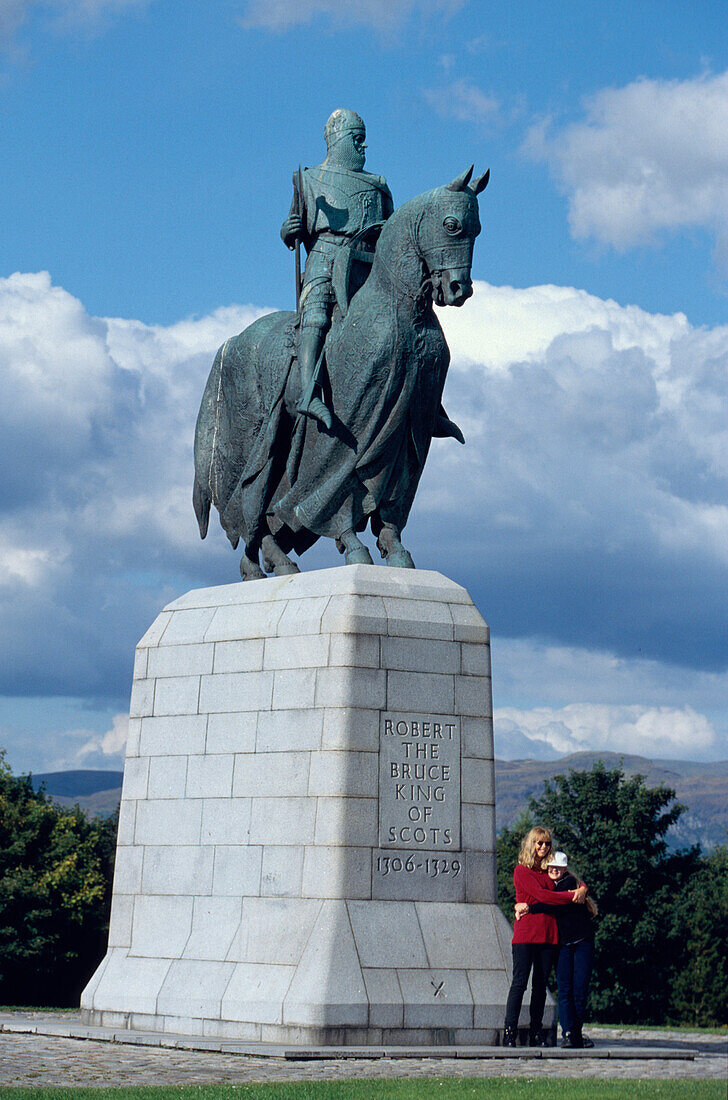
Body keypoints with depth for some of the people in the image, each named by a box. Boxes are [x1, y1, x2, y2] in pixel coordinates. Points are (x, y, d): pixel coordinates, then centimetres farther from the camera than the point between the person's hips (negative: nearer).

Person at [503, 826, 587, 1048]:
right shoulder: (522, 870, 1)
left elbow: (573, 881, 20)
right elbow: (541, 895, -11)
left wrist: (582, 889, -5)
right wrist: (572, 896, -9)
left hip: (548, 935, 5)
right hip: (526, 934, -5)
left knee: (540, 985, 5)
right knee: (520, 982, -9)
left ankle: (536, 1033, 8)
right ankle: (509, 1032, -7)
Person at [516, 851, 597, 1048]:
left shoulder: (570, 883, -3)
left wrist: (529, 908, -17)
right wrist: (521, 910, -10)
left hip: (583, 941, -4)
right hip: (562, 943, 4)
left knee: (580, 989, -4)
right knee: (565, 989, -8)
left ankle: (577, 1033, 6)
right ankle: (568, 1033, -13)